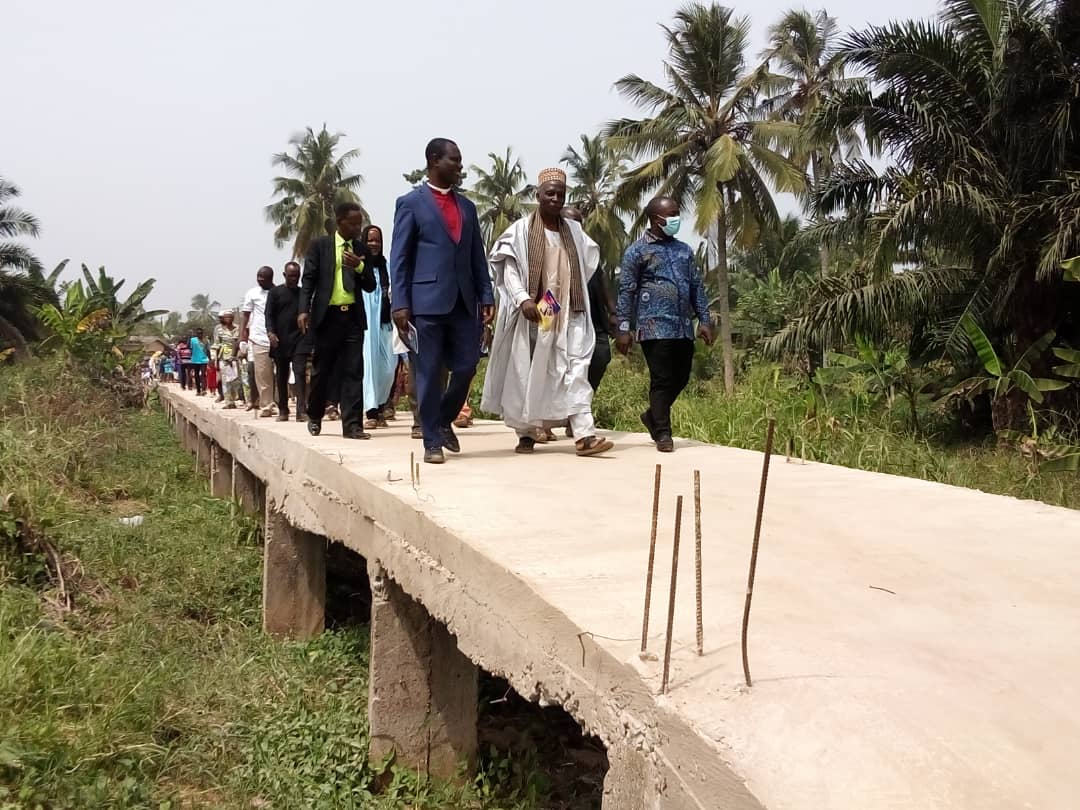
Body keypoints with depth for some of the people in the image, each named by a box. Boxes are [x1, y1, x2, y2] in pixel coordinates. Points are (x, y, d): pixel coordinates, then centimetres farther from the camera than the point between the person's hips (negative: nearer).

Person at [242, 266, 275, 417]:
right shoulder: (252, 293, 7)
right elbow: (246, 316, 9)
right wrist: (243, 337, 2)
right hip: (259, 340, 0)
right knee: (262, 375, 0)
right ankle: (265, 406, 5)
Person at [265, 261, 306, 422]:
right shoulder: (275, 292, 5)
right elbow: (269, 315, 0)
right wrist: (270, 332, -15)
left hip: (299, 341, 1)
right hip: (280, 341, -1)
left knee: (300, 373, -11)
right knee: (281, 377, 6)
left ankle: (301, 411, -15)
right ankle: (283, 411, 15)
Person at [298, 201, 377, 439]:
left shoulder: (361, 249, 11)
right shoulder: (320, 245, 3)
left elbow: (370, 286, 9)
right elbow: (308, 279, 0)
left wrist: (359, 266, -9)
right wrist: (303, 310, -12)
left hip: (353, 316, 2)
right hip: (327, 315, -2)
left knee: (353, 372, -3)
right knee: (322, 370, 7)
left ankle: (352, 425, -2)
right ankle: (315, 417, 27)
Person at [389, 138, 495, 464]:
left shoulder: (467, 206, 17)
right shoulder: (411, 202, 1)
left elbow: (478, 256, 16)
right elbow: (399, 258, -3)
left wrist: (486, 295, 6)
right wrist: (400, 304, -11)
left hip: (462, 301, 5)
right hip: (427, 302, -5)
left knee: (466, 367, 4)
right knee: (428, 373, 0)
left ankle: (443, 421, 27)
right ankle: (432, 440, 9)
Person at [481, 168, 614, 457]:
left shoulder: (574, 230, 13)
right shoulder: (521, 230, 0)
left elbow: (586, 266, 25)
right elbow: (509, 269, -8)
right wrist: (523, 299, -21)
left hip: (568, 314, 3)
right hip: (533, 313, -3)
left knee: (575, 370, -7)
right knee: (527, 373, 2)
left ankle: (585, 435, -14)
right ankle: (526, 433, 14)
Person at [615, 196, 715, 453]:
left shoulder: (684, 250, 16)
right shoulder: (637, 251, -1)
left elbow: (697, 286, 16)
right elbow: (626, 291, -4)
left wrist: (704, 320, 8)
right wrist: (623, 328, -10)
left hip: (684, 328, 6)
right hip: (655, 328, -6)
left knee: (681, 378, 11)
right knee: (662, 380, -4)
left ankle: (653, 415, 33)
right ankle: (662, 433, 6)